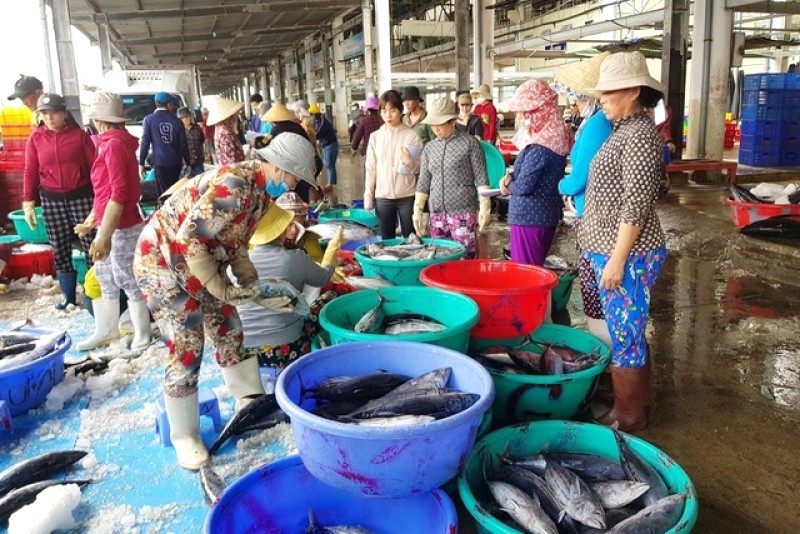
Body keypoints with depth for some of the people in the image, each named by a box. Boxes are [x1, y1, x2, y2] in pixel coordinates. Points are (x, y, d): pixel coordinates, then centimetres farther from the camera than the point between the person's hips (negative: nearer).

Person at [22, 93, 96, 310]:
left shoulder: (79, 135, -4)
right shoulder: (35, 139, 2)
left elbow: (93, 166, -2)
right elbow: (30, 171, 5)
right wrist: (28, 202, 2)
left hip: (80, 197, -2)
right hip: (51, 200, 2)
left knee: (90, 244, 1)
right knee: (60, 248, 8)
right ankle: (68, 294, 19)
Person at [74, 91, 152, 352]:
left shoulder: (114, 145, -17)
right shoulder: (113, 143, 13)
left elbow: (118, 194, -24)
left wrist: (104, 236, -25)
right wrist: (92, 220, 26)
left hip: (122, 227, -10)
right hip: (110, 224, 10)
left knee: (127, 279, 2)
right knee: (104, 277, 17)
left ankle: (142, 332, 17)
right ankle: (106, 330, 31)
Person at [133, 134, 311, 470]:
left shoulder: (259, 194, 0)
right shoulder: (233, 185, -30)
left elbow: (235, 244, 8)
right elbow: (188, 241, -30)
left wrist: (255, 288, 0)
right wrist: (221, 289, -24)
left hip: (202, 263, 9)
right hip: (162, 262, -9)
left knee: (228, 331, 13)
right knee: (186, 348, -6)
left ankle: (251, 403, 30)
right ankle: (184, 436, 11)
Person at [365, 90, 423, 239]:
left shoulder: (412, 135, -3)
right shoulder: (375, 137, 5)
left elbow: (420, 167, -2)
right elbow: (371, 169, 6)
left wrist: (410, 162, -24)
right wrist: (368, 197, 3)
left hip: (407, 196, -2)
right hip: (382, 197, 2)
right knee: (387, 239, 10)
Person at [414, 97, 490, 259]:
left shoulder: (470, 143, -1)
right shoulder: (429, 148, 11)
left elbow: (481, 178, -2)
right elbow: (423, 182, 12)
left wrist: (485, 208, -7)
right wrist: (417, 211, 7)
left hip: (463, 213, -4)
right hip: (436, 214, 4)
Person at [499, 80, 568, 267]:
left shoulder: (539, 147, -21)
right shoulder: (554, 138, 8)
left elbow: (524, 186, -21)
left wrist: (508, 185, -1)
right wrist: (511, 177, 1)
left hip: (529, 218, -9)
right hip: (548, 215, 9)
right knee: (536, 269, 17)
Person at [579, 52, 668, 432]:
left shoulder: (640, 134, -15)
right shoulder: (626, 130, 14)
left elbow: (635, 205, -20)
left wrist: (617, 260, -21)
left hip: (627, 256, -10)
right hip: (611, 251, 10)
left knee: (625, 338, 0)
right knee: (628, 335, 17)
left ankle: (628, 418, 14)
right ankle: (631, 409, 30)